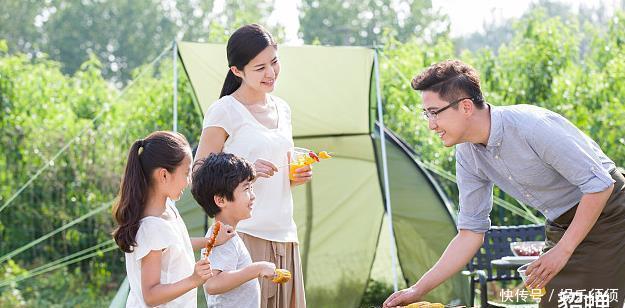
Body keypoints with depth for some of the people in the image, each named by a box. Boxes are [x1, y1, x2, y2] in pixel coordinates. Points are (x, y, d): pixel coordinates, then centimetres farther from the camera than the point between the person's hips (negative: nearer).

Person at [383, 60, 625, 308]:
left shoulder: (531, 125, -28)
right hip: (560, 228, 7)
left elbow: (600, 184, -25)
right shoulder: (468, 156, -4)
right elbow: (471, 232, 3)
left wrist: (563, 250, -22)